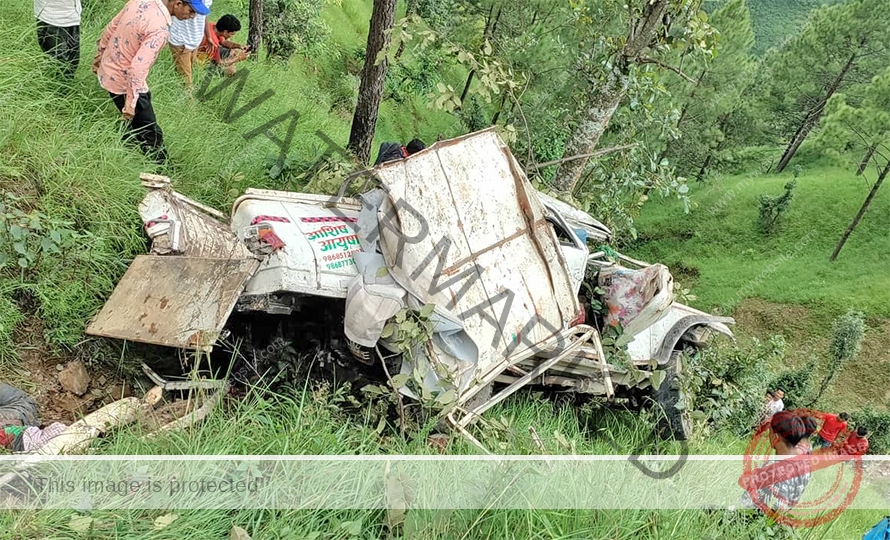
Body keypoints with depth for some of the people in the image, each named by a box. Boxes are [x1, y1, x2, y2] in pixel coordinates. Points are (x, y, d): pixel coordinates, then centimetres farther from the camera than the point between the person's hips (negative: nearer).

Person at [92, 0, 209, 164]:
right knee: (151, 134, 4)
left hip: (107, 70, 9)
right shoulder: (160, 28, -29)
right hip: (124, 82, -9)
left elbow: (111, 27, 8)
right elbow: (138, 67, -33)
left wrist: (100, 53, 23)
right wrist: (131, 103, -27)